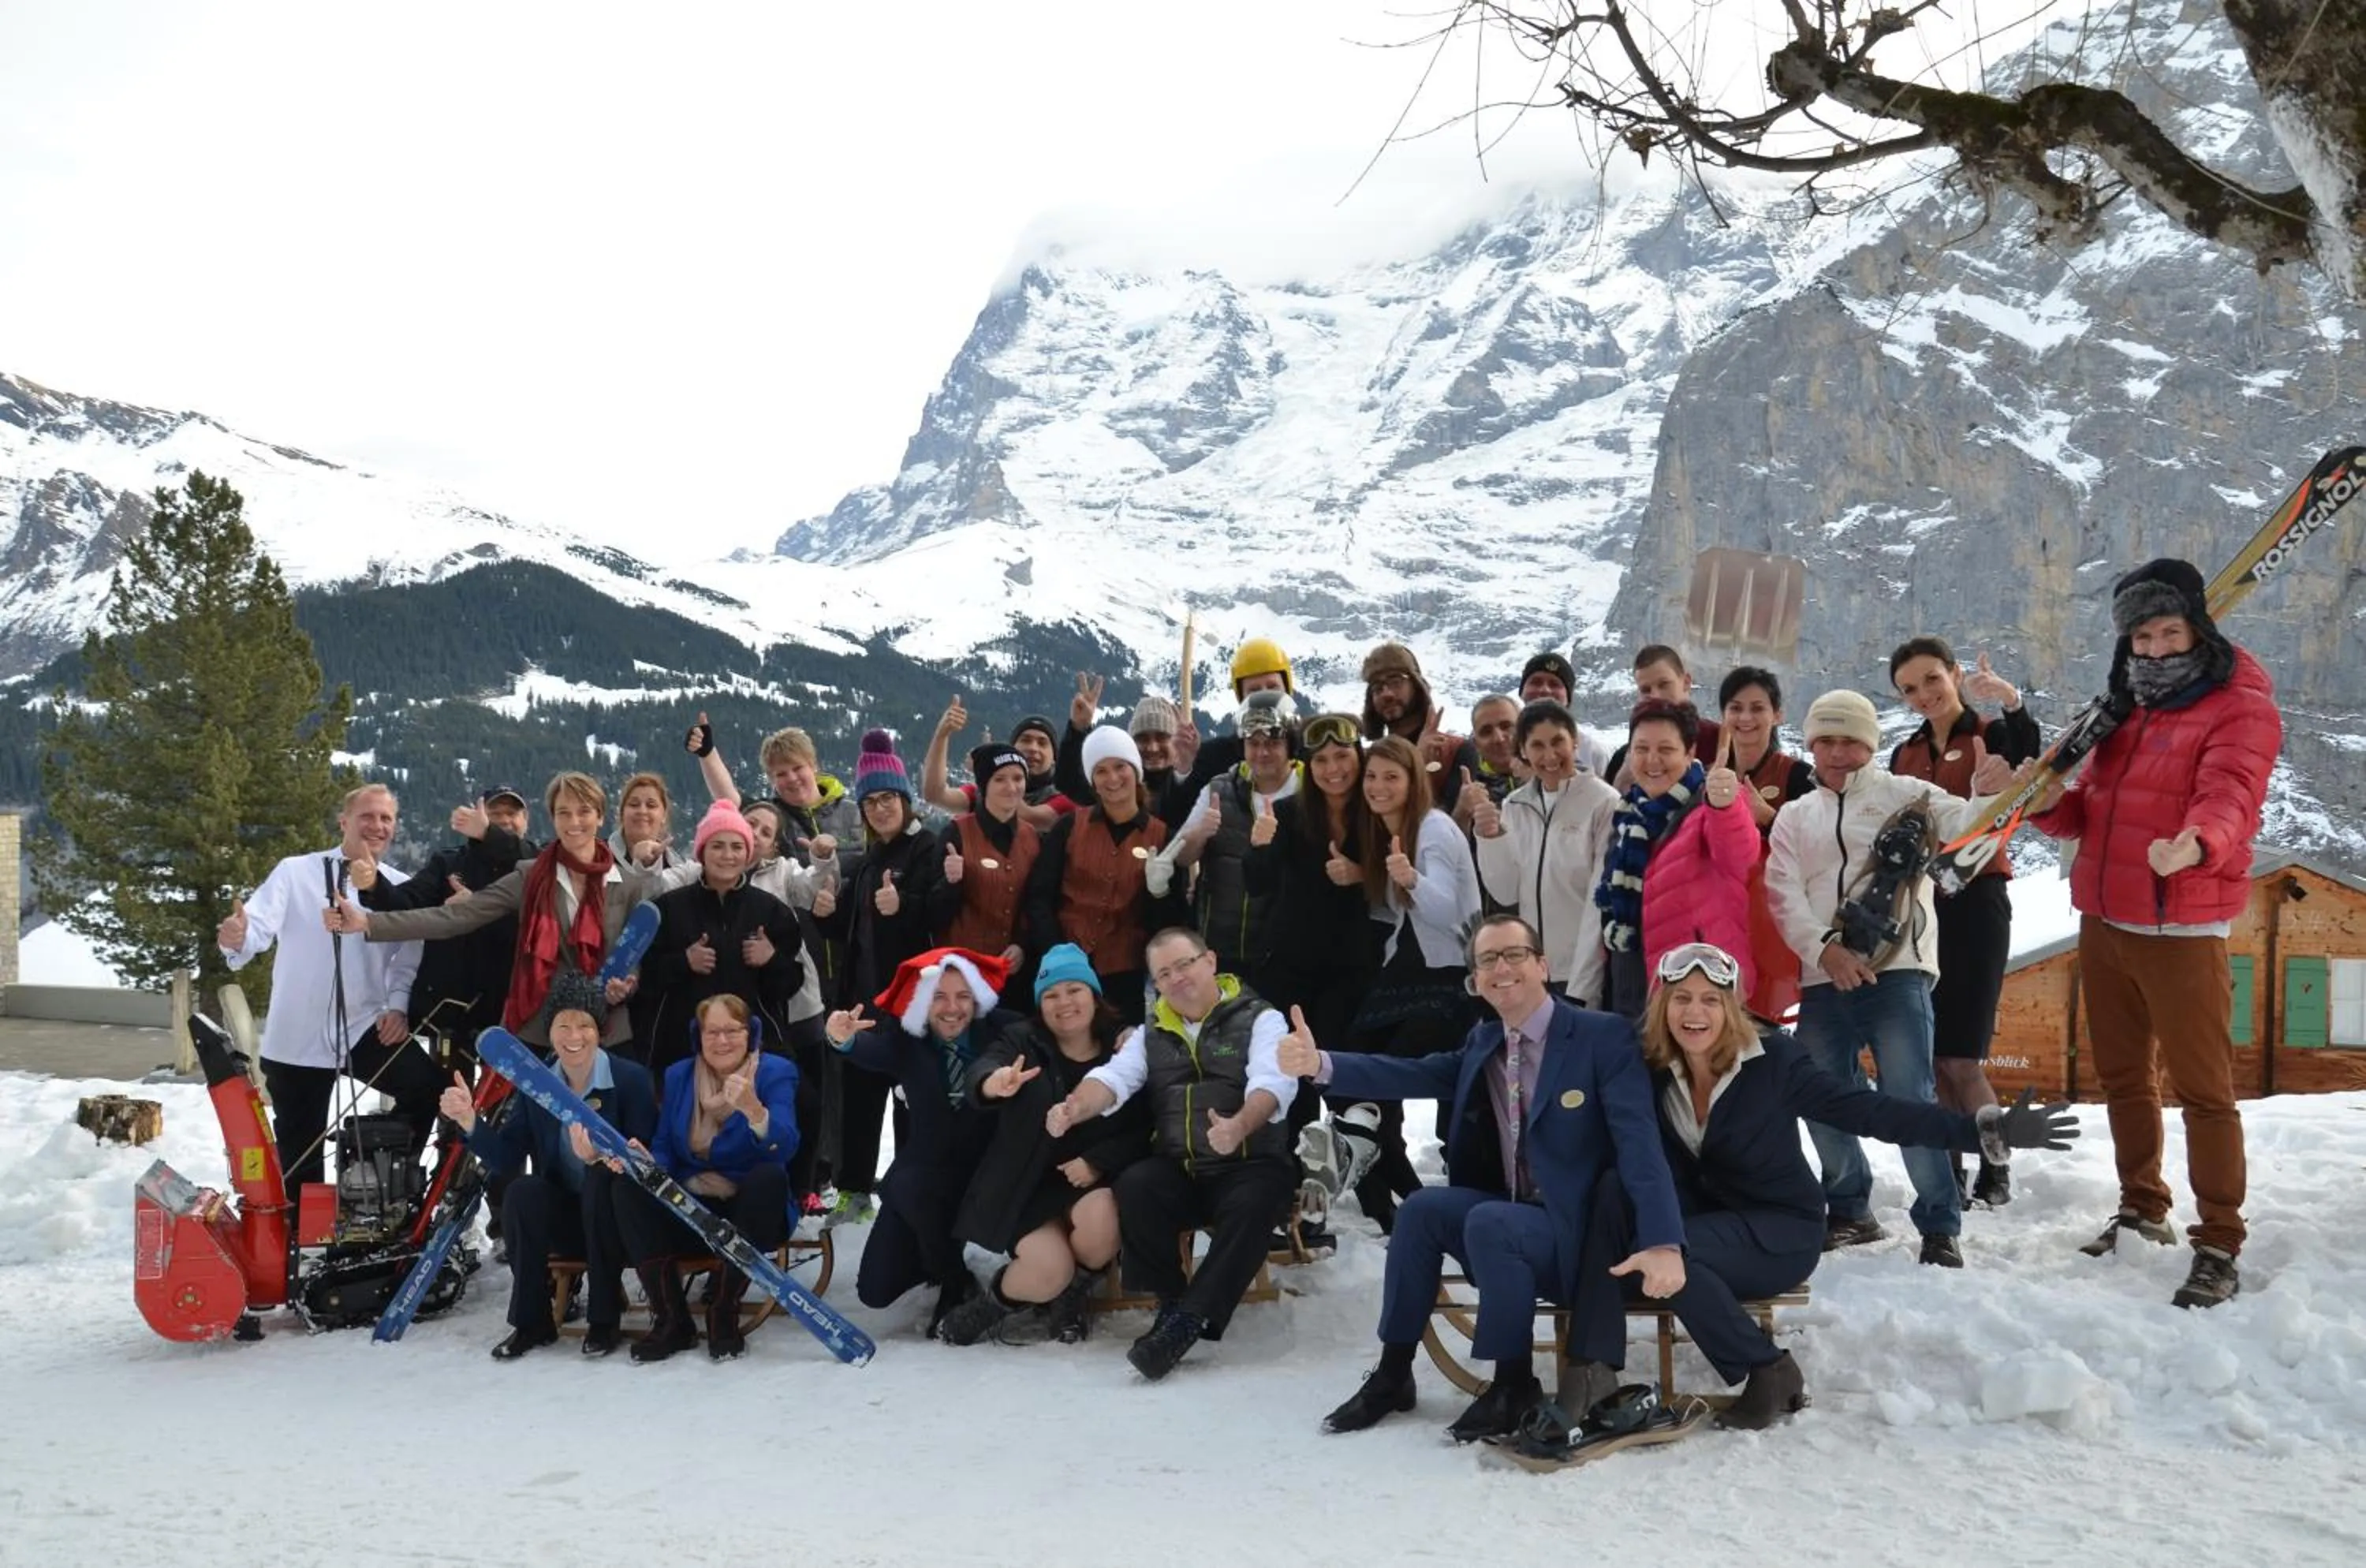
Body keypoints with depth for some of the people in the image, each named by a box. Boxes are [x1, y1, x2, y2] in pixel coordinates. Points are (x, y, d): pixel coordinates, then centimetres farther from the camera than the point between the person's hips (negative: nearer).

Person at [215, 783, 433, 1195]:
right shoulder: (295, 872, 0)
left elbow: (408, 958, 3)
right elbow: (260, 928, -13)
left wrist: (398, 1006, -13)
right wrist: (237, 939, -36)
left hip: (365, 1028, 1)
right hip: (297, 1036, -1)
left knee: (426, 1084, -22)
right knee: (300, 1153, 8)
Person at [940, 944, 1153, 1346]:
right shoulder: (1021, 1042, 0)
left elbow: (1143, 1127, -4)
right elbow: (983, 1067, -23)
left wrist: (1096, 1162, -20)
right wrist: (993, 1083, -48)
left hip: (1096, 1182, 1)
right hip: (1029, 1187, -1)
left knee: (1098, 1217, -33)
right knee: (1049, 1271, -25)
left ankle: (1072, 1296, 1)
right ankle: (993, 1302, 11)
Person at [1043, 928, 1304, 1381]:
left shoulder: (1259, 1019, 3)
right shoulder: (1151, 1034, 17)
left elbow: (1273, 1083, -15)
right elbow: (1114, 1078, 0)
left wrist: (1240, 1125, -38)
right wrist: (1074, 1109, -24)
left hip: (1251, 1168, -3)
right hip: (1177, 1171, 3)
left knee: (1251, 1208, -35)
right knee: (1135, 1187, -27)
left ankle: (1186, 1321, -30)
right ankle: (1171, 1302, -15)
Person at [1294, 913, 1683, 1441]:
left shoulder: (1604, 1035, -11)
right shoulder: (1481, 1044, 10)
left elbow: (1639, 1141, -21)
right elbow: (1412, 1075, -2)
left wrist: (1663, 1242, -35)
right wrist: (1320, 1064, -18)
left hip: (1576, 1231, -6)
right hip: (1507, 1217, 6)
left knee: (1488, 1221, -31)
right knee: (1422, 1208, -17)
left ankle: (1515, 1386, -13)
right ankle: (1393, 1374, -5)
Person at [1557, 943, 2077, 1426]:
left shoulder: (1772, 1062, -17)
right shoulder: (1654, 1074, -7)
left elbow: (1869, 1112, -17)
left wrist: (1987, 1129, -23)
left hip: (1783, 1232, -4)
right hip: (1710, 1223, 4)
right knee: (1615, 1186, -24)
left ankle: (1771, 1373, -10)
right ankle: (1593, 1370, -24)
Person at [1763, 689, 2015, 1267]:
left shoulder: (1903, 794, 9)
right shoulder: (1794, 817, 17)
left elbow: (1960, 825, -7)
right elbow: (1783, 895, 5)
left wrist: (1989, 797, -31)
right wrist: (1824, 948, -12)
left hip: (1896, 972, -4)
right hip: (1821, 980, 4)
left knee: (1910, 1101, -10)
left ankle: (1940, 1225, 1)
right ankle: (1850, 1211, 27)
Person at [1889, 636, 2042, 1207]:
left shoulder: (1991, 734, -1)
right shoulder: (1904, 754, 15)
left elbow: (2027, 772, -24)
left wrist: (2013, 704, -36)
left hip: (1975, 902, -5)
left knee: (1960, 1057, -9)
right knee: (1928, 1056, 4)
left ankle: (1994, 1170, 7)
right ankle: (1948, 1173, 13)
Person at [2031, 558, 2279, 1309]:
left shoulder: (2240, 708, -9)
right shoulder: (2125, 711, 14)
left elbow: (2230, 795, -28)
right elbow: (2090, 811, 16)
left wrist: (2197, 843, -50)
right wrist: (2042, 801, -6)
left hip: (2181, 933, -7)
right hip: (2102, 923, 7)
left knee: (2202, 1087, -3)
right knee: (2123, 1078, 18)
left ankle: (2220, 1246, 5)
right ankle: (2142, 1209, 34)